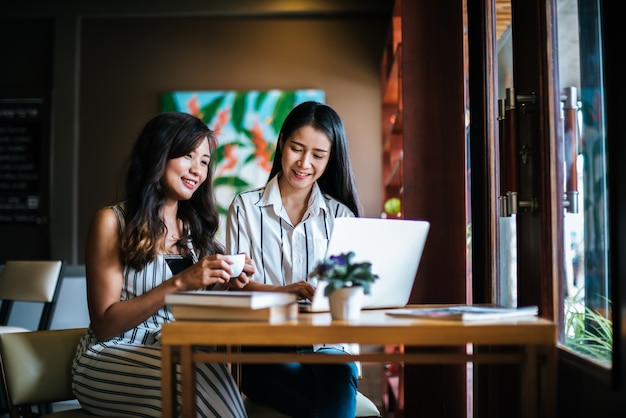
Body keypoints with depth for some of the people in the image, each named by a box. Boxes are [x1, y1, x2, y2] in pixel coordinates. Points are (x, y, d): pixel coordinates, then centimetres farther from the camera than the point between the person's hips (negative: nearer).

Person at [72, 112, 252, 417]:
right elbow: (104, 325, -10)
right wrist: (180, 282, -19)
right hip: (111, 358, -4)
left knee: (210, 372, -31)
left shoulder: (196, 227, 12)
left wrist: (226, 285, -8)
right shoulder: (112, 222, -4)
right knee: (197, 377, -34)